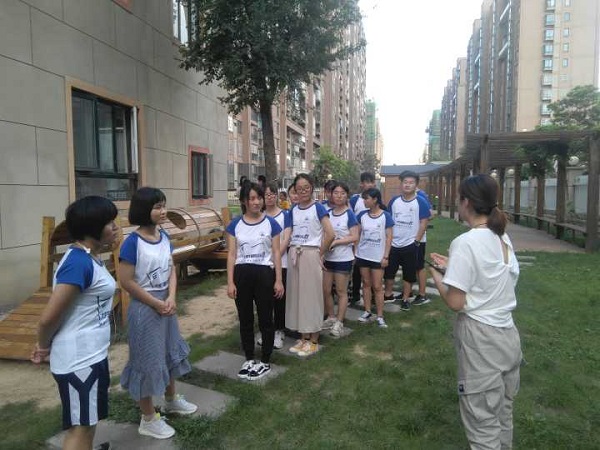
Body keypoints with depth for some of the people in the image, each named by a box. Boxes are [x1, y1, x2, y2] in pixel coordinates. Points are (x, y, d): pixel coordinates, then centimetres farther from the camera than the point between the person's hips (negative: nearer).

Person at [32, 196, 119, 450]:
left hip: (92, 355, 9)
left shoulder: (91, 258, 6)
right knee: (80, 429, 6)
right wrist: (44, 348, -3)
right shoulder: (79, 263, -24)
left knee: (89, 424, 22)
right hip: (78, 360, -9)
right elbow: (49, 317, -22)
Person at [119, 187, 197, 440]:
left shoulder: (164, 236, 2)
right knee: (148, 359, 5)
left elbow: (171, 270, 5)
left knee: (169, 352, 22)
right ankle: (148, 419, 23)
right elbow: (126, 281, -20)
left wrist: (171, 299, -10)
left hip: (166, 304, 7)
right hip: (144, 308, -7)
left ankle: (171, 400, 45)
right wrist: (156, 304, -15)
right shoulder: (132, 242, -20)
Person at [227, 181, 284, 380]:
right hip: (242, 274, 2)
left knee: (265, 319, 7)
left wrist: (279, 280, -3)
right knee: (245, 319, 12)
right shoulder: (235, 225, 2)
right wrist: (230, 282, -3)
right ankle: (249, 359, 29)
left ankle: (265, 362, 22)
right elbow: (231, 255, 2)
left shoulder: (271, 223, -1)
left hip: (264, 273, -2)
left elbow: (276, 253, 0)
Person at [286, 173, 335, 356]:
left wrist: (320, 254, -7)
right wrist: (292, 251, 2)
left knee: (312, 294, 1)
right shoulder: (293, 210, 10)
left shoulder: (318, 207, -6)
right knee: (297, 294, 9)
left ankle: (313, 341, 13)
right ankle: (304, 337, 23)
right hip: (294, 255, 6)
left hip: (311, 254, -5)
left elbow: (330, 234, -13)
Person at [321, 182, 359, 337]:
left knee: (341, 292, 6)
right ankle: (331, 318, 28)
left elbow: (355, 237, -14)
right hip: (327, 257, 5)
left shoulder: (349, 214, -9)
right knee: (326, 290, 10)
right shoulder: (328, 213, 7)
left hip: (343, 259, -5)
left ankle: (339, 322, 18)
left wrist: (336, 242, -21)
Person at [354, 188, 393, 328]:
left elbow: (389, 237, -5)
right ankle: (367, 312, 23)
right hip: (363, 255, 3)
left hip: (378, 257, -3)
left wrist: (386, 256, -9)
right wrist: (354, 252, 4)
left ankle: (380, 316, 9)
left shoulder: (385, 216, -8)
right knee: (366, 283, 12)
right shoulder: (362, 215, 1)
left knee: (377, 286, 1)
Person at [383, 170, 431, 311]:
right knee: (388, 271, 12)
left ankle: (405, 299, 20)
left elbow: (423, 223, -7)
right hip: (393, 244, 3)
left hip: (410, 245, -3)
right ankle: (388, 295, 30)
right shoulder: (394, 201, 3)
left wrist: (416, 241, -11)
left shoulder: (421, 202, -6)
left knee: (409, 274, 7)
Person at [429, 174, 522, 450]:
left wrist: (436, 276, -2)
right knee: (503, 415, 24)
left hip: (480, 339, -8)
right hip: (507, 334, 8)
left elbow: (455, 302, -19)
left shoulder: (465, 242, -19)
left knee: (483, 422, 8)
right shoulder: (503, 238, 4)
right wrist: (452, 266, 13)